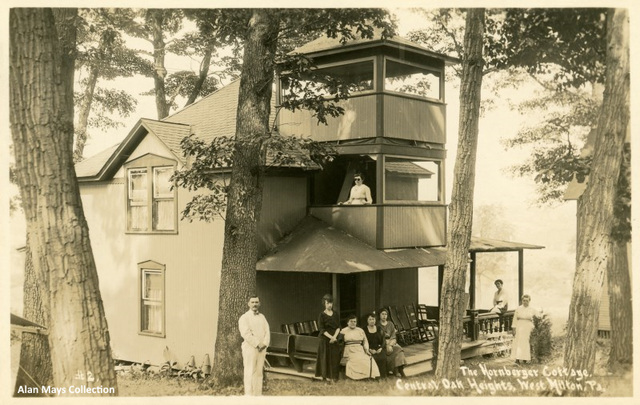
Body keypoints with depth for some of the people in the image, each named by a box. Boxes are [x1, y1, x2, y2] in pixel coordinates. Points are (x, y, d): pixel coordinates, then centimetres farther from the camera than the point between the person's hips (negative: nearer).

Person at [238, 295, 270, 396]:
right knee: (250, 372, -7)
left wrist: (264, 344, -8)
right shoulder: (244, 317, -3)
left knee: (259, 372, 7)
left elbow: (267, 332, 9)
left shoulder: (262, 317, 16)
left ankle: (258, 394, 11)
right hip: (250, 347, -6)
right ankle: (249, 394, -6)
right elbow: (246, 333, -13)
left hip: (262, 348, 6)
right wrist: (257, 344, -16)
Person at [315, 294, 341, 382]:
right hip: (325, 340, -4)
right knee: (325, 358, -3)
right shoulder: (322, 315, -3)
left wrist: (334, 336, -11)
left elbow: (338, 327, 5)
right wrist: (330, 337, -17)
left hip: (334, 340, 4)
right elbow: (321, 329, -8)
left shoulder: (335, 315, 9)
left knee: (335, 358, 1)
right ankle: (325, 377, 1)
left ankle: (334, 378, 6)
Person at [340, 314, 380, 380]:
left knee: (368, 359, -24)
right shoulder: (343, 331, 8)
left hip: (360, 351, 3)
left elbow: (365, 341, 18)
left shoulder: (360, 331, 20)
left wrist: (367, 350, 0)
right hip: (349, 351, -3)